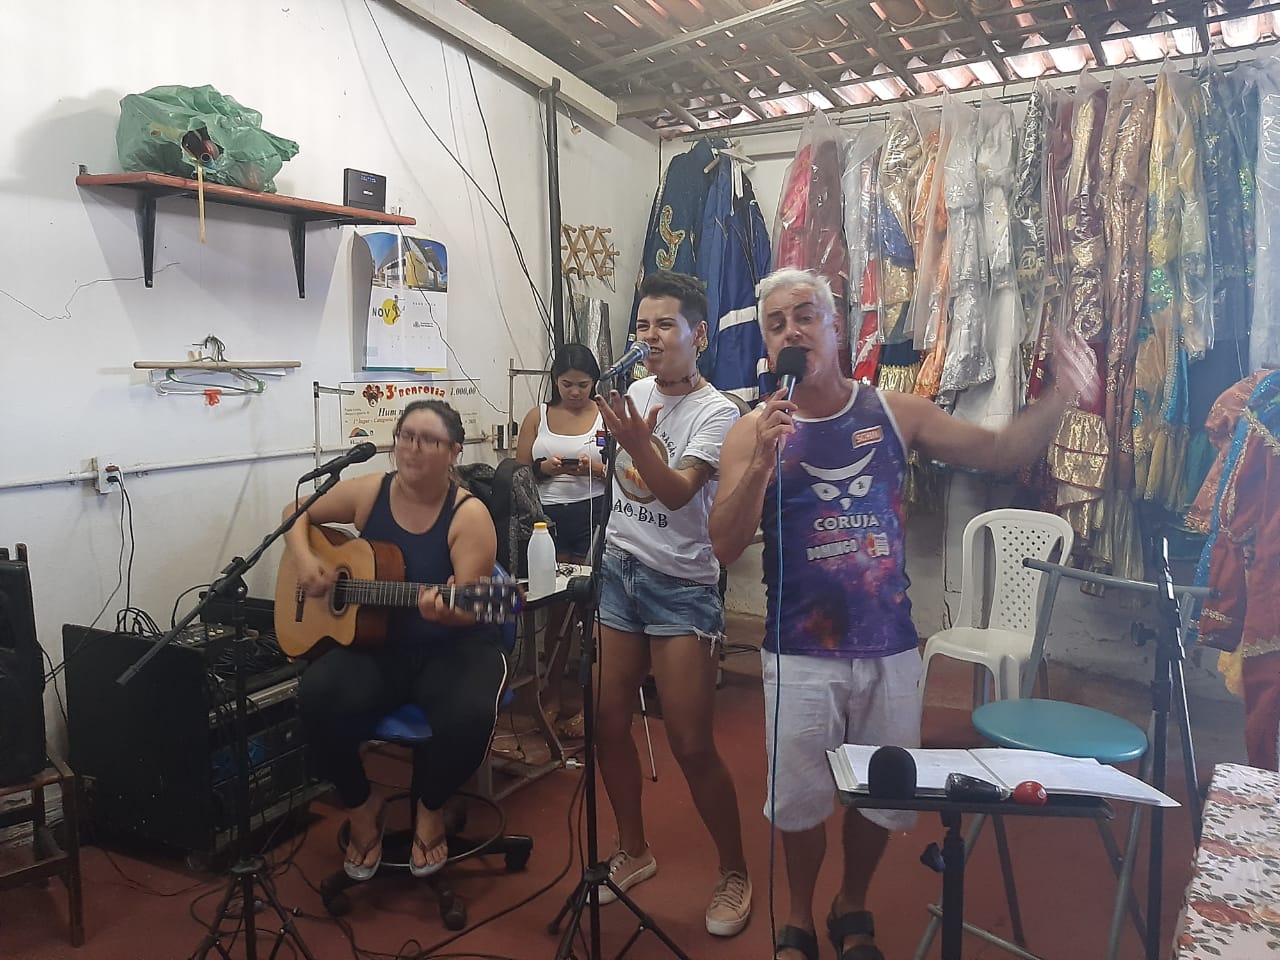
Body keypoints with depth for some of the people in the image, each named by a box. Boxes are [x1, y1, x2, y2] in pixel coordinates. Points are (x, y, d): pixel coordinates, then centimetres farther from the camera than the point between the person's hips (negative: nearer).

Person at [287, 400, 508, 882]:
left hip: (453, 648, -3)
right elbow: (297, 513, 14)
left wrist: (446, 609, -42)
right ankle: (362, 804, 3)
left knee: (470, 714, -33)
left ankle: (430, 806, 4)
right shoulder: (368, 492, -1)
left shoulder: (468, 514, -12)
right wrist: (305, 560, -6)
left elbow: (471, 609, -19)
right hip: (374, 643, 3)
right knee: (319, 695, -28)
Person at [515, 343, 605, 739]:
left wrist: (595, 467, -17)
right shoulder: (537, 416, 10)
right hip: (548, 516, 2)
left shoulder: (606, 416, 4)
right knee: (557, 608, 10)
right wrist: (544, 467, -10)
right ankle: (552, 694, 24)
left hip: (592, 515, -2)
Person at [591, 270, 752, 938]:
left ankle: (734, 873, 19)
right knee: (607, 724, 11)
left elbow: (678, 492, -26)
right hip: (617, 572, 6)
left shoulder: (716, 412, -12)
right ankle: (634, 852, 32)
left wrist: (639, 445, -41)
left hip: (681, 586, -6)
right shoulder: (631, 394, 6)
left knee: (691, 745, -4)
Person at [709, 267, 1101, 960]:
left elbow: (1001, 451, 2)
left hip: (890, 647, 2)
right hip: (802, 654, -2)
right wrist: (761, 462, -26)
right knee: (800, 799, 9)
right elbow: (725, 547, -13)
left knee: (887, 798, 15)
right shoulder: (753, 432, -6)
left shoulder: (895, 413, 0)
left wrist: (1060, 397, -14)